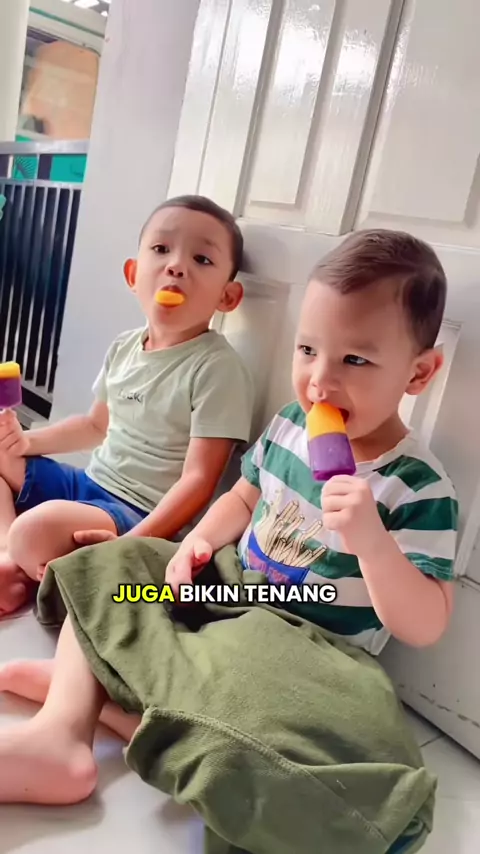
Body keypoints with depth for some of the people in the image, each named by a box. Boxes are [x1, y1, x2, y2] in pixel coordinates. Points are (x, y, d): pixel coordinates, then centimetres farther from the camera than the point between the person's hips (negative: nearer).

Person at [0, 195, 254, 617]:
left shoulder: (218, 368, -19)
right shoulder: (124, 347, 5)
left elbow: (198, 481, -22)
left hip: (141, 514, -9)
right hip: (89, 484, 9)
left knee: (37, 528, -34)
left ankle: (35, 576, -1)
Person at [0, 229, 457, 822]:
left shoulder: (417, 489, -21)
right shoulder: (289, 424, -4)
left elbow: (424, 628, -23)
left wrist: (370, 540, -40)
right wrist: (201, 538, -7)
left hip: (306, 652, -6)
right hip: (233, 588, 7)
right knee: (110, 568, -1)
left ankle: (77, 687, -13)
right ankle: (61, 734, -17)